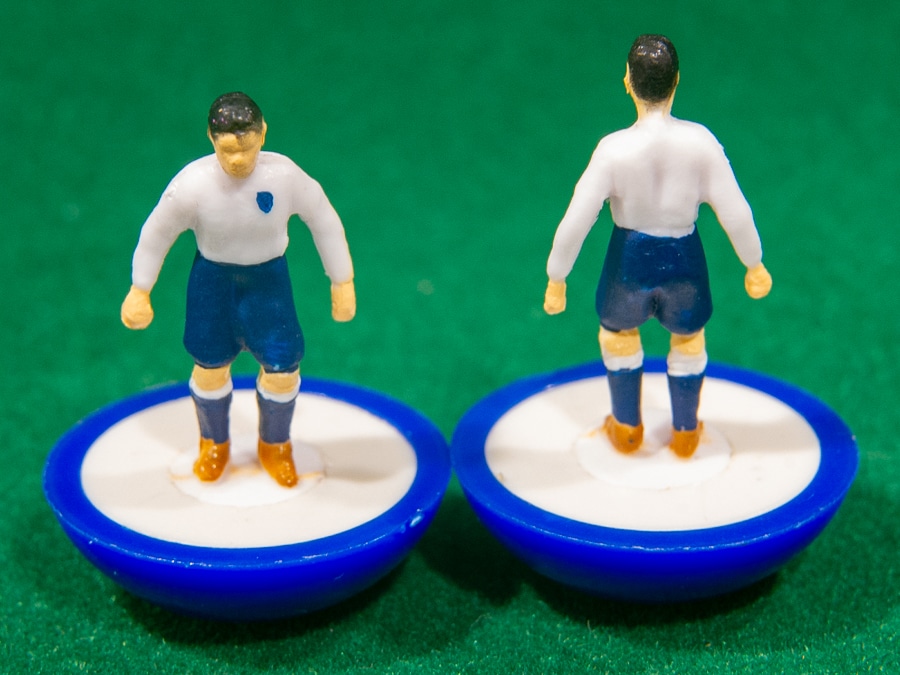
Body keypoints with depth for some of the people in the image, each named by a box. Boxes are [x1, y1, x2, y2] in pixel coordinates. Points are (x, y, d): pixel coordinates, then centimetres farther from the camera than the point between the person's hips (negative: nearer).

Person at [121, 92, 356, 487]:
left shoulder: (286, 176, -27)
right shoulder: (192, 184, -28)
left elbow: (325, 223, -10)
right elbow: (156, 233, -10)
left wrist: (342, 283, -2)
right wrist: (139, 291, 0)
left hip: (268, 278, 0)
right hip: (212, 277, 0)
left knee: (282, 368, 1)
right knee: (210, 366, 11)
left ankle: (275, 446, 33)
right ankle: (214, 444, 43)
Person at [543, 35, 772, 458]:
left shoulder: (614, 149, -25)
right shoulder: (700, 142, -21)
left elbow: (576, 221, -21)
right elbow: (735, 213, -15)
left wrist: (556, 278, -7)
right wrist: (754, 265, 2)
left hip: (630, 262, -1)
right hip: (684, 263, 1)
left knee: (619, 333, 31)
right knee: (688, 341, 31)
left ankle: (627, 429, 50)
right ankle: (685, 433, 49)